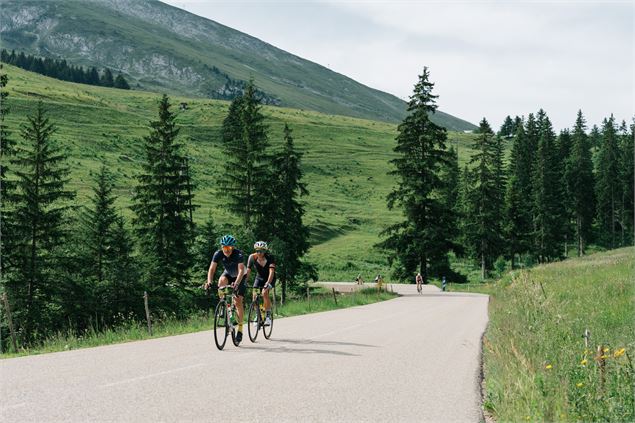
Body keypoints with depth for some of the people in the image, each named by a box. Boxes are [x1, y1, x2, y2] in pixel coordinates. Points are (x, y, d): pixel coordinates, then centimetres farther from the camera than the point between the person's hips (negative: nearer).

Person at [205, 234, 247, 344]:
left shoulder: (238, 254, -33)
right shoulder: (218, 254, -23)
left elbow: (241, 270, -42)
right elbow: (212, 269, -28)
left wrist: (236, 283, -58)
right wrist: (209, 282, -45)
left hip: (239, 277, -3)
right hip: (228, 274, 3)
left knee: (238, 301, -13)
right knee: (222, 281, -33)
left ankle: (240, 329, -6)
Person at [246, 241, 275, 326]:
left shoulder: (270, 258, -27)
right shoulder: (252, 257, -19)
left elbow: (271, 271, -37)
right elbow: (248, 270, -20)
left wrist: (268, 283, -50)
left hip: (269, 278, -3)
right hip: (259, 278, 4)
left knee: (264, 293, -28)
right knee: (255, 295, -14)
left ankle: (268, 315, -18)